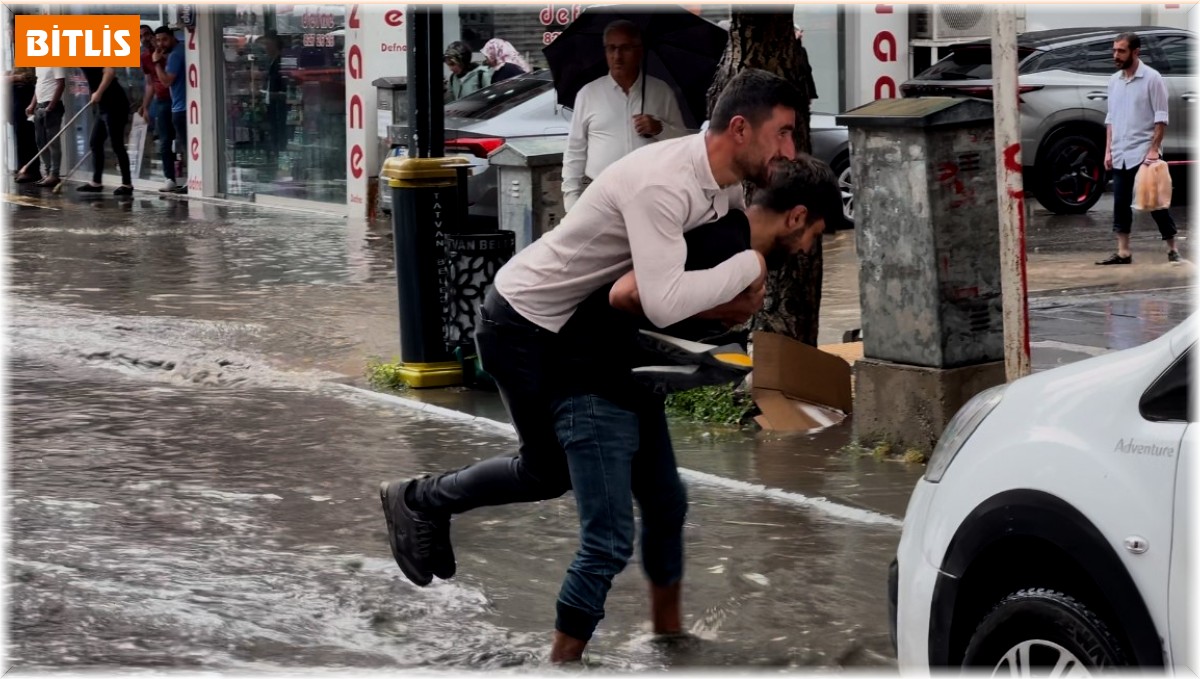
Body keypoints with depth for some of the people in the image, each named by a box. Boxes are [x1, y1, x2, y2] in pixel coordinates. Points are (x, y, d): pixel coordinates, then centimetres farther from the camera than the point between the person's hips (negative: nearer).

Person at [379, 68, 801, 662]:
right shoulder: (661, 184, -35)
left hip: (572, 323, 9)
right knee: (550, 470, 3)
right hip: (524, 323, -9)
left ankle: (425, 504, 32)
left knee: (554, 461, 17)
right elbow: (663, 303, -45)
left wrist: (749, 284, -10)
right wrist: (752, 264, -32)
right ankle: (421, 501, 23)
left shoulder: (725, 178, -6)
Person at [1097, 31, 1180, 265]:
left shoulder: (1152, 79, -7)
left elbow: (1161, 118, -9)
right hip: (1120, 155, 6)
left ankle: (1172, 249, 4)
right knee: (1121, 203, 6)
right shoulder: (1114, 81, 10)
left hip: (1144, 153, -6)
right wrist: (1108, 150, 9)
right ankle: (1123, 252, 11)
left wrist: (1154, 149, -16)